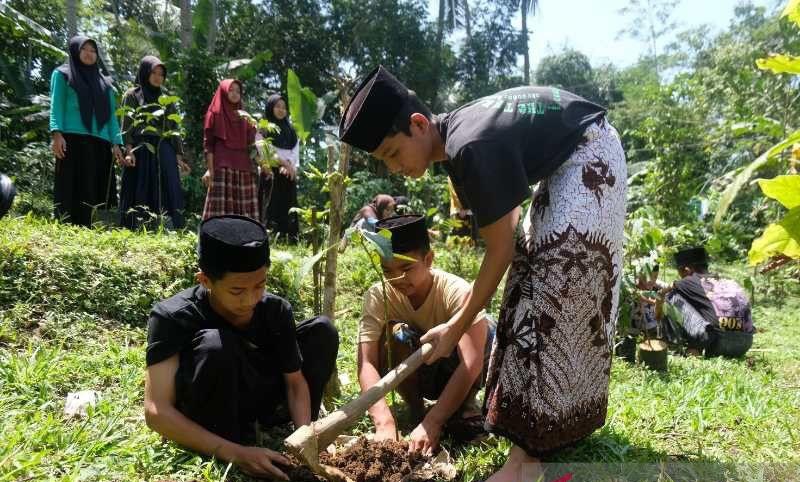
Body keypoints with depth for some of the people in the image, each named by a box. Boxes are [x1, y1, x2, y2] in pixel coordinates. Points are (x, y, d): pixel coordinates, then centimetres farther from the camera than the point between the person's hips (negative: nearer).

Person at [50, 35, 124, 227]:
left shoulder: (104, 82, 26)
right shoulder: (62, 74, 15)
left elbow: (111, 114, 19)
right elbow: (56, 105, 3)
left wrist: (116, 142, 6)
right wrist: (56, 133, -13)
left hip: (100, 143, 4)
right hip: (72, 140, -4)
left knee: (92, 190, -4)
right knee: (71, 188, -10)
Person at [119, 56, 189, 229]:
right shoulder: (132, 95, 9)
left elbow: (174, 130, 17)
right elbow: (126, 126, 0)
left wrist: (179, 157, 8)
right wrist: (128, 150, -16)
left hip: (164, 154, 4)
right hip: (140, 152, -4)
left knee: (169, 198, -4)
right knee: (139, 197, -6)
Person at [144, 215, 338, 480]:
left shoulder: (276, 310, -16)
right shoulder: (173, 317, -27)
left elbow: (295, 380, -7)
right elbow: (157, 412, -31)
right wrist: (234, 452, -38)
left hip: (252, 399, 4)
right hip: (204, 421, -4)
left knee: (321, 330, -8)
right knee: (216, 345, -36)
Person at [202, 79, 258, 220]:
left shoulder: (243, 117, 21)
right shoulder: (215, 114, 9)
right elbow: (208, 143, 1)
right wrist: (210, 169, -10)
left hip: (243, 168, 5)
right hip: (222, 167, -5)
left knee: (244, 209, -4)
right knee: (221, 208, -14)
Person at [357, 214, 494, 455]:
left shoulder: (456, 291, -30)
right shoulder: (377, 296, -23)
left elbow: (471, 363, -39)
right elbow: (367, 362, -29)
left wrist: (432, 423, -46)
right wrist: (384, 422, -44)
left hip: (456, 374, -1)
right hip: (418, 375, 1)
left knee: (487, 333, -32)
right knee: (395, 333, -31)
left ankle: (465, 406, -7)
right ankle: (415, 410, -9)